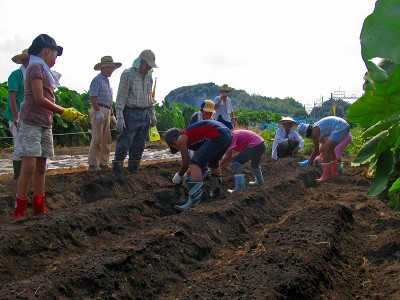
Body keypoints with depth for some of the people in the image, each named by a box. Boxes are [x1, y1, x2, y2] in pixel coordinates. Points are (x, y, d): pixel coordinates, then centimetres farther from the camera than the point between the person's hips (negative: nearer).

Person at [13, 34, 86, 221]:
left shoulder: (45, 71, 20)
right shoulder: (36, 67, -6)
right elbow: (39, 99, -15)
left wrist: (70, 114, 8)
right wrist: (63, 112, -8)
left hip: (44, 124, 9)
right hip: (31, 123, -9)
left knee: (40, 168, 8)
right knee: (29, 167, -12)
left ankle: (39, 211, 13)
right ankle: (19, 213, -8)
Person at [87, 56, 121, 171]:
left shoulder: (107, 81, 20)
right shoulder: (97, 80, -7)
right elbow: (93, 97, -16)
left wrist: (112, 114, 23)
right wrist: (98, 112, -24)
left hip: (107, 111, 9)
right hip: (98, 110, -9)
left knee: (107, 139, 10)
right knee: (97, 138, -9)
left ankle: (103, 163, 17)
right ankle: (93, 164, -5)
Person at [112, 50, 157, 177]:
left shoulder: (148, 77, 12)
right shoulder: (128, 74, -8)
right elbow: (121, 97, -12)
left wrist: (152, 115, 19)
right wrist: (119, 117, -18)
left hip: (144, 114, 7)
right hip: (130, 114, -7)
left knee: (139, 146, 8)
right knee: (124, 144, -7)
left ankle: (133, 171, 17)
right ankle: (118, 172, -2)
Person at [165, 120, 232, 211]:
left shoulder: (181, 139, 6)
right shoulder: (189, 135, 31)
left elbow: (186, 163, 9)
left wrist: (179, 175, 28)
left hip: (217, 137, -10)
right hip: (228, 134, 10)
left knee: (194, 164, -10)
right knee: (213, 163, 32)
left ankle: (194, 199, -21)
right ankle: (217, 192, 43)